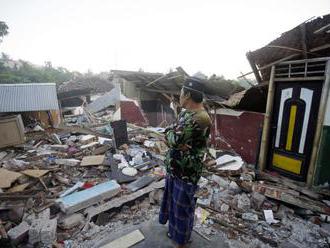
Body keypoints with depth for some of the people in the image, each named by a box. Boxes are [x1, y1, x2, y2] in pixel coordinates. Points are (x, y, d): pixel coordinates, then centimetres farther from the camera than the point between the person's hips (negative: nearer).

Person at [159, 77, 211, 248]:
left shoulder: (201, 118, -26)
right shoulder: (184, 113, 4)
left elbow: (173, 138, -29)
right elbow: (170, 137, 2)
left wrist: (170, 132, -8)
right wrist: (177, 142, -18)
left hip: (187, 171, -9)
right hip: (173, 167, 9)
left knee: (182, 207, 12)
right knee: (172, 201, 26)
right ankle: (175, 230, 53)